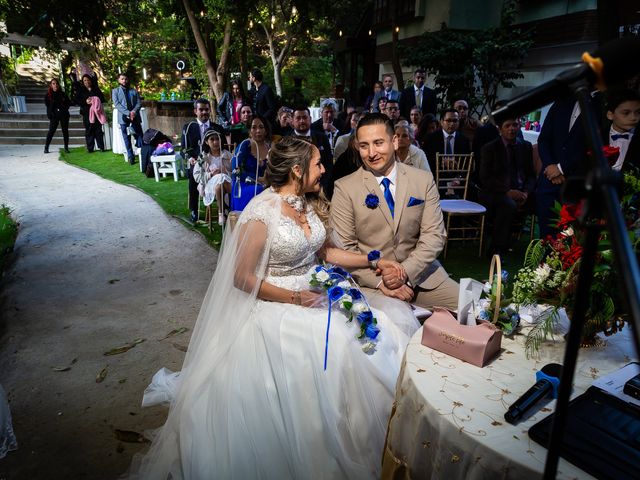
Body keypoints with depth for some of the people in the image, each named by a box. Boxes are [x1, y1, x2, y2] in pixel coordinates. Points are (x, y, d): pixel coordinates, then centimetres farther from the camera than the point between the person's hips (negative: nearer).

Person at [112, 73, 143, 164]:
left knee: (140, 137, -3)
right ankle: (131, 157, 6)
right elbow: (117, 104, -3)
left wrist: (134, 111, -14)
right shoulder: (115, 91, 9)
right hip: (124, 118, -1)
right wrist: (128, 113, -15)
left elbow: (139, 103, 6)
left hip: (135, 117, 1)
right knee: (127, 139, 1)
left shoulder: (134, 91, 14)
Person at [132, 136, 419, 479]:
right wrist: (294, 298, -19)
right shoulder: (262, 211, -18)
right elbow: (241, 277, -15)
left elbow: (325, 251, 17)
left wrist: (374, 261, 7)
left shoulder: (310, 203, 6)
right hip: (275, 304, -8)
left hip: (317, 293, 8)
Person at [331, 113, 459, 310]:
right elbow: (344, 248, -6)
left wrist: (405, 271, -15)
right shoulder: (345, 188, -4)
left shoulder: (424, 180, 3)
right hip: (371, 280, -3)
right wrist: (380, 281, -17)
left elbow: (434, 235, -1)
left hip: (420, 272, 3)